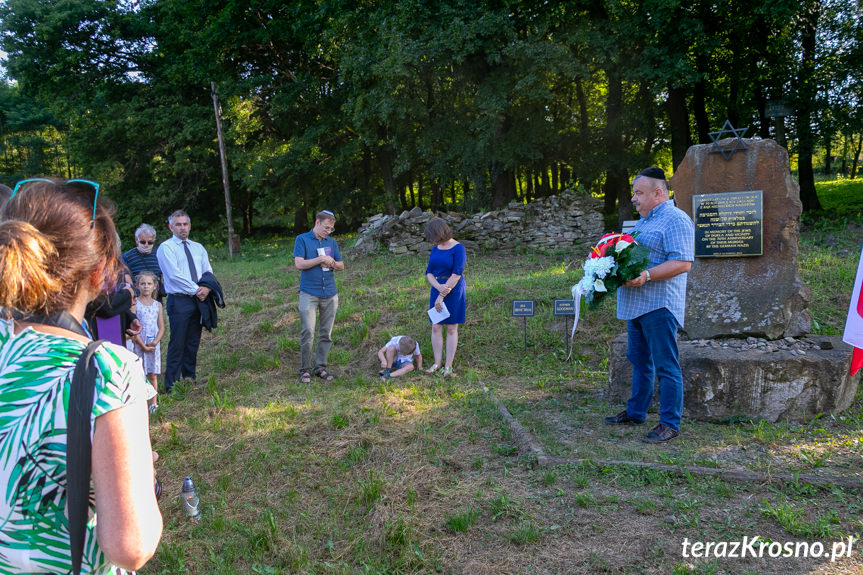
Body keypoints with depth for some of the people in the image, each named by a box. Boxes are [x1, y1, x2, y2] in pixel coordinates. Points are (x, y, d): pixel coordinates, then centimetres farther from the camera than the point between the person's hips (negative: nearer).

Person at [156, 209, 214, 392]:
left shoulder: (198, 248, 17)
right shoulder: (165, 247, -2)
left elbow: (208, 272, 12)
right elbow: (174, 275, -12)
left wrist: (206, 288, -9)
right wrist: (196, 290, -12)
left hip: (198, 301, 6)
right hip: (179, 301, -5)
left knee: (193, 343, 9)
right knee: (177, 344, -6)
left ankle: (189, 381, 19)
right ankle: (172, 386, 1)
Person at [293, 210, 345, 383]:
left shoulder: (332, 242, 15)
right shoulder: (302, 240, 1)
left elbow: (341, 266, 17)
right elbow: (299, 264, -9)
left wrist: (332, 263, -5)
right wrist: (321, 259, -12)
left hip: (330, 294, 5)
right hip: (309, 293, -4)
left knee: (326, 333, 5)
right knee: (308, 331, -10)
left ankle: (320, 366, 15)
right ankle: (305, 369, 0)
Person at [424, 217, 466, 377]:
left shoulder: (458, 248, -12)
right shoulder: (435, 249, 8)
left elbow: (456, 274, -19)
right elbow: (429, 273, 4)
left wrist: (442, 296, -18)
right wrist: (439, 287, -17)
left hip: (454, 290, -6)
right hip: (437, 288, 6)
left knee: (451, 328, 1)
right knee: (436, 327, 5)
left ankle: (448, 366, 6)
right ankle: (437, 363, 13)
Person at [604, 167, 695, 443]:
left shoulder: (676, 220, -12)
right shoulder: (643, 220, 20)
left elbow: (683, 263, -20)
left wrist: (647, 275, -28)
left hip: (659, 305, -10)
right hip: (636, 304, 10)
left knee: (666, 365, -4)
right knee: (639, 361, 17)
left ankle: (670, 423, 3)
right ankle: (635, 412, 28)